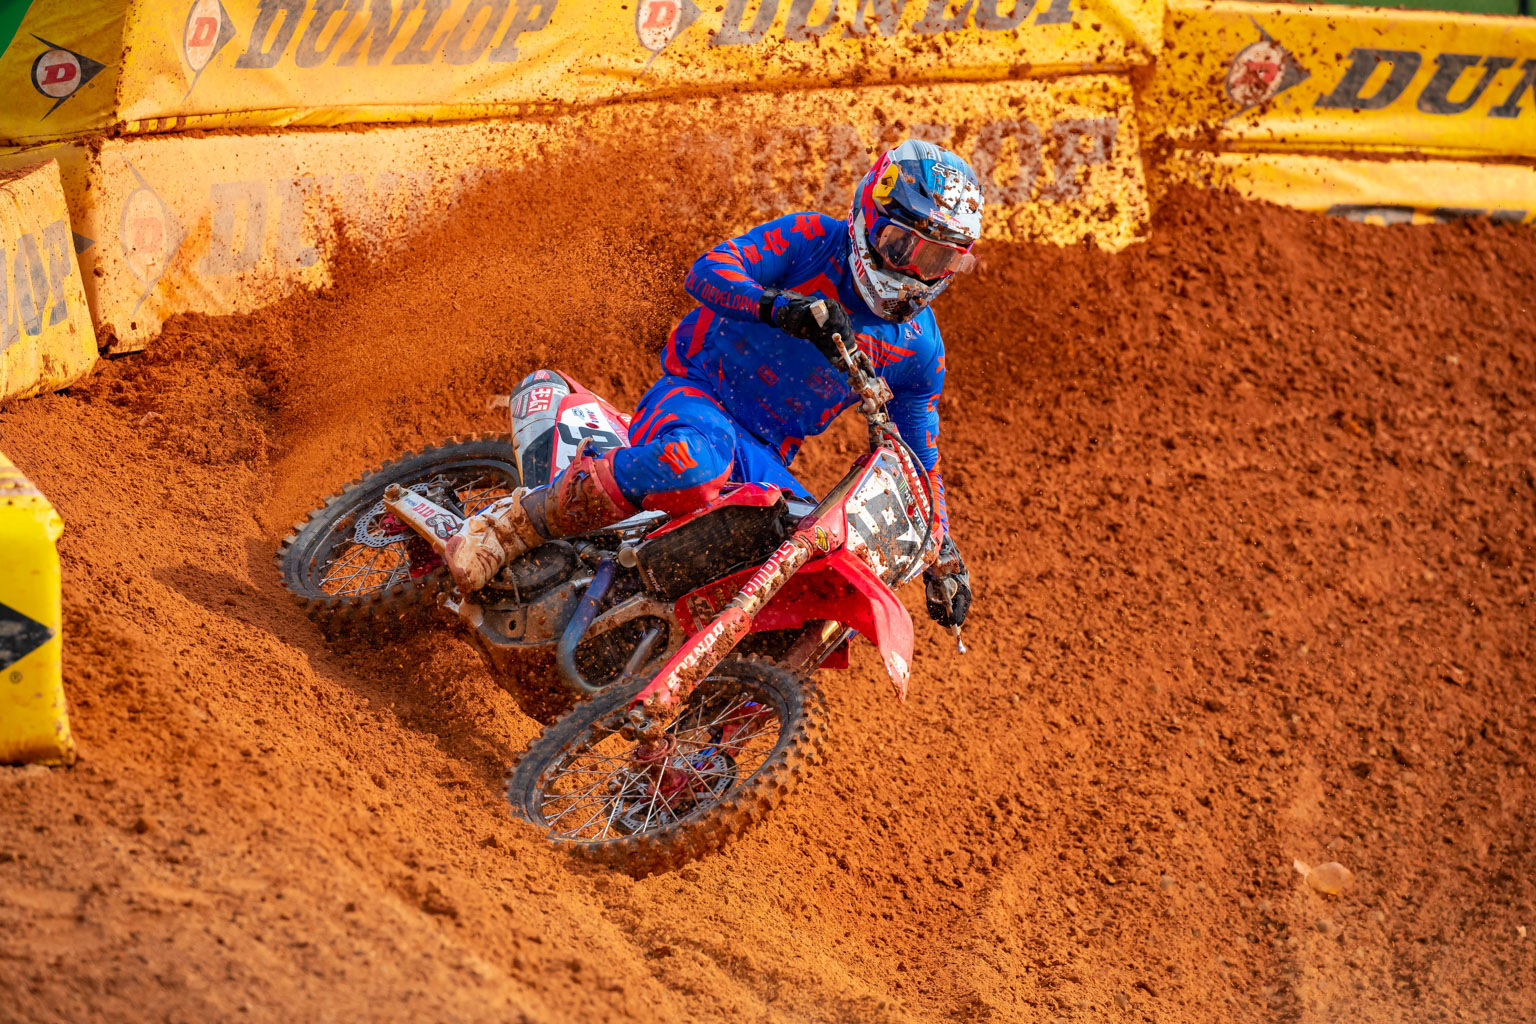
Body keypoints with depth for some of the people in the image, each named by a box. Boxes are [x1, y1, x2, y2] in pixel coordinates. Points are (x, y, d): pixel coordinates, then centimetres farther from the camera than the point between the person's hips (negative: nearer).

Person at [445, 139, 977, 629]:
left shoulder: (920, 347, 7)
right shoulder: (811, 241, -5)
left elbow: (918, 459, 16)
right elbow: (708, 271, -19)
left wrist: (943, 559, 12)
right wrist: (780, 307, -37)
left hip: (764, 457, 5)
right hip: (695, 394, -5)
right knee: (695, 463, -43)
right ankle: (512, 523, -28)